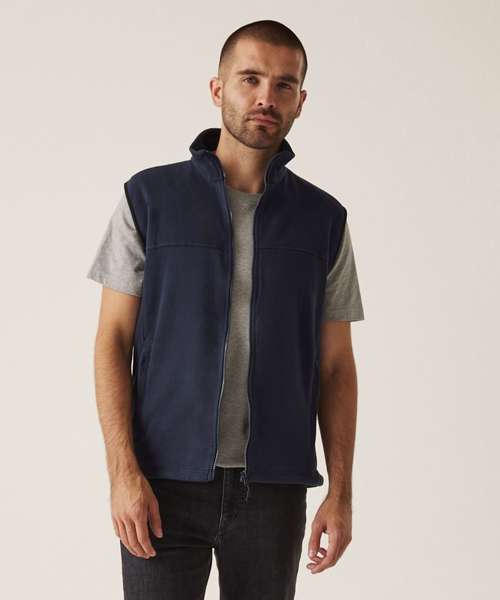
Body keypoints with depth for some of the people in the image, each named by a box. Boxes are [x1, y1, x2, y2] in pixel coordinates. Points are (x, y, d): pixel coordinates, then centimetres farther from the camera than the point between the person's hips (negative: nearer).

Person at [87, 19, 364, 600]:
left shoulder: (324, 219, 5)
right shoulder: (150, 198, -1)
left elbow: (335, 367, 7)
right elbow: (113, 341, -1)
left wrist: (341, 491, 0)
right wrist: (123, 472, -11)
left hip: (273, 488, 2)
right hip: (166, 484, -2)